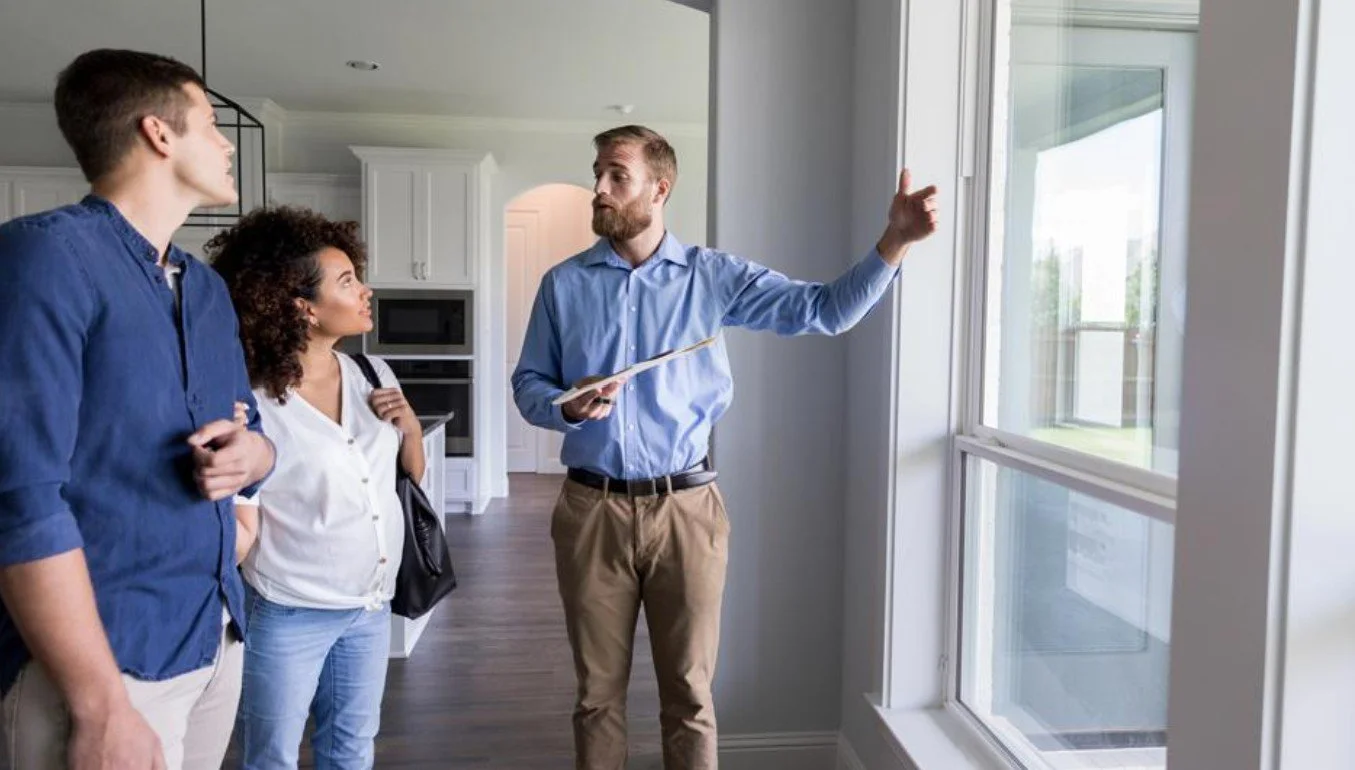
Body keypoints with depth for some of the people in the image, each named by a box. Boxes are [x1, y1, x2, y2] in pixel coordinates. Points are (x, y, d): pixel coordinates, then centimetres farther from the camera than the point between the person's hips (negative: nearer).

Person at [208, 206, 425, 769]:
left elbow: (413, 473, 11)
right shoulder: (252, 404, -16)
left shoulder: (374, 375, 0)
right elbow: (242, 528, -13)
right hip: (288, 615, -5)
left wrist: (410, 425, -8)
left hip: (371, 606, 5)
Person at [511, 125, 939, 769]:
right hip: (591, 510, 2)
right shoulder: (564, 283, 4)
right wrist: (569, 408, -14)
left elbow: (826, 310, -6)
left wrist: (894, 241, -20)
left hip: (686, 509, -1)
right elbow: (528, 384, 8)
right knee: (598, 692, 15)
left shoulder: (715, 276, 0)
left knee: (690, 695, 10)